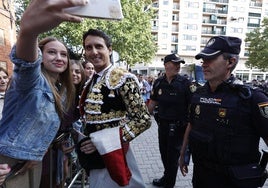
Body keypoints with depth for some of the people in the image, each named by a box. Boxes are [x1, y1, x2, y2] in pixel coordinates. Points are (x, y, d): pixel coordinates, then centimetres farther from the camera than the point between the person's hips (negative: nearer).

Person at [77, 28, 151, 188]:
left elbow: (143, 120, -21)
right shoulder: (92, 83, 6)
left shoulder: (123, 78, -17)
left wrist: (104, 142, -20)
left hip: (112, 156, -7)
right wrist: (84, 139, 4)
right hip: (94, 156, 7)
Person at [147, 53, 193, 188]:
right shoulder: (158, 82, 0)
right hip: (162, 124, 5)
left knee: (173, 156, 10)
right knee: (164, 153, 21)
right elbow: (153, 102, 8)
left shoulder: (184, 83, -13)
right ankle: (167, 177, 46)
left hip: (178, 126, -4)